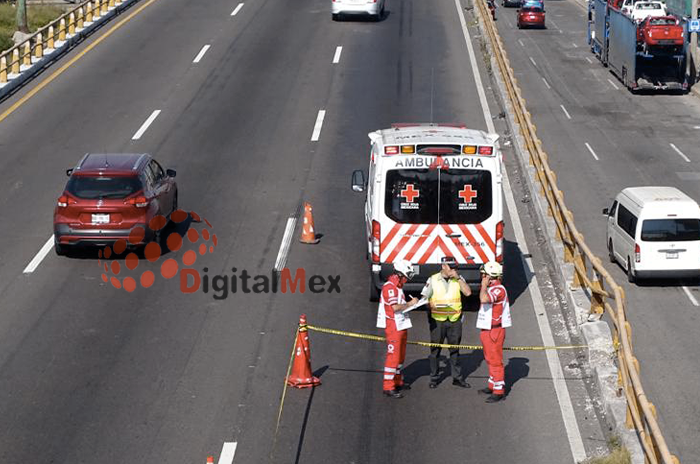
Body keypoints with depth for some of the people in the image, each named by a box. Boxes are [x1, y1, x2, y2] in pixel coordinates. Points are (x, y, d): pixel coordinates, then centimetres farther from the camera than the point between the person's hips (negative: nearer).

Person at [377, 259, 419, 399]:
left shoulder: (397, 287, 17)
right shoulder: (389, 287, -17)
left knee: (401, 355, 18)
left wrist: (411, 303, 10)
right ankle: (388, 387, -7)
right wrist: (410, 304, -14)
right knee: (393, 356, -9)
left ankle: (397, 382, 29)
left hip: (401, 326, 10)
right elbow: (394, 307, -24)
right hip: (393, 327, -10)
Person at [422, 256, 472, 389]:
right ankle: (434, 378, 17)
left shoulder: (459, 279, 5)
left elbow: (468, 292, -8)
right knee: (435, 350, 5)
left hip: (454, 320, 2)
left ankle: (457, 378, 18)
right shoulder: (433, 280, -1)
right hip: (437, 320, -2)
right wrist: (431, 305, -19)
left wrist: (458, 278, -13)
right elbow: (424, 298, 1)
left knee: (455, 349, 9)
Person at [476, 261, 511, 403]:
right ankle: (493, 386, 30)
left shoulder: (498, 289, -19)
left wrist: (484, 285, -23)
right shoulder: (491, 289, 14)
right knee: (490, 359, 19)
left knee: (495, 360, -6)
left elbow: (484, 299, -35)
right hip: (487, 330, 10)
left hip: (494, 331, -10)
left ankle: (499, 391, -3)